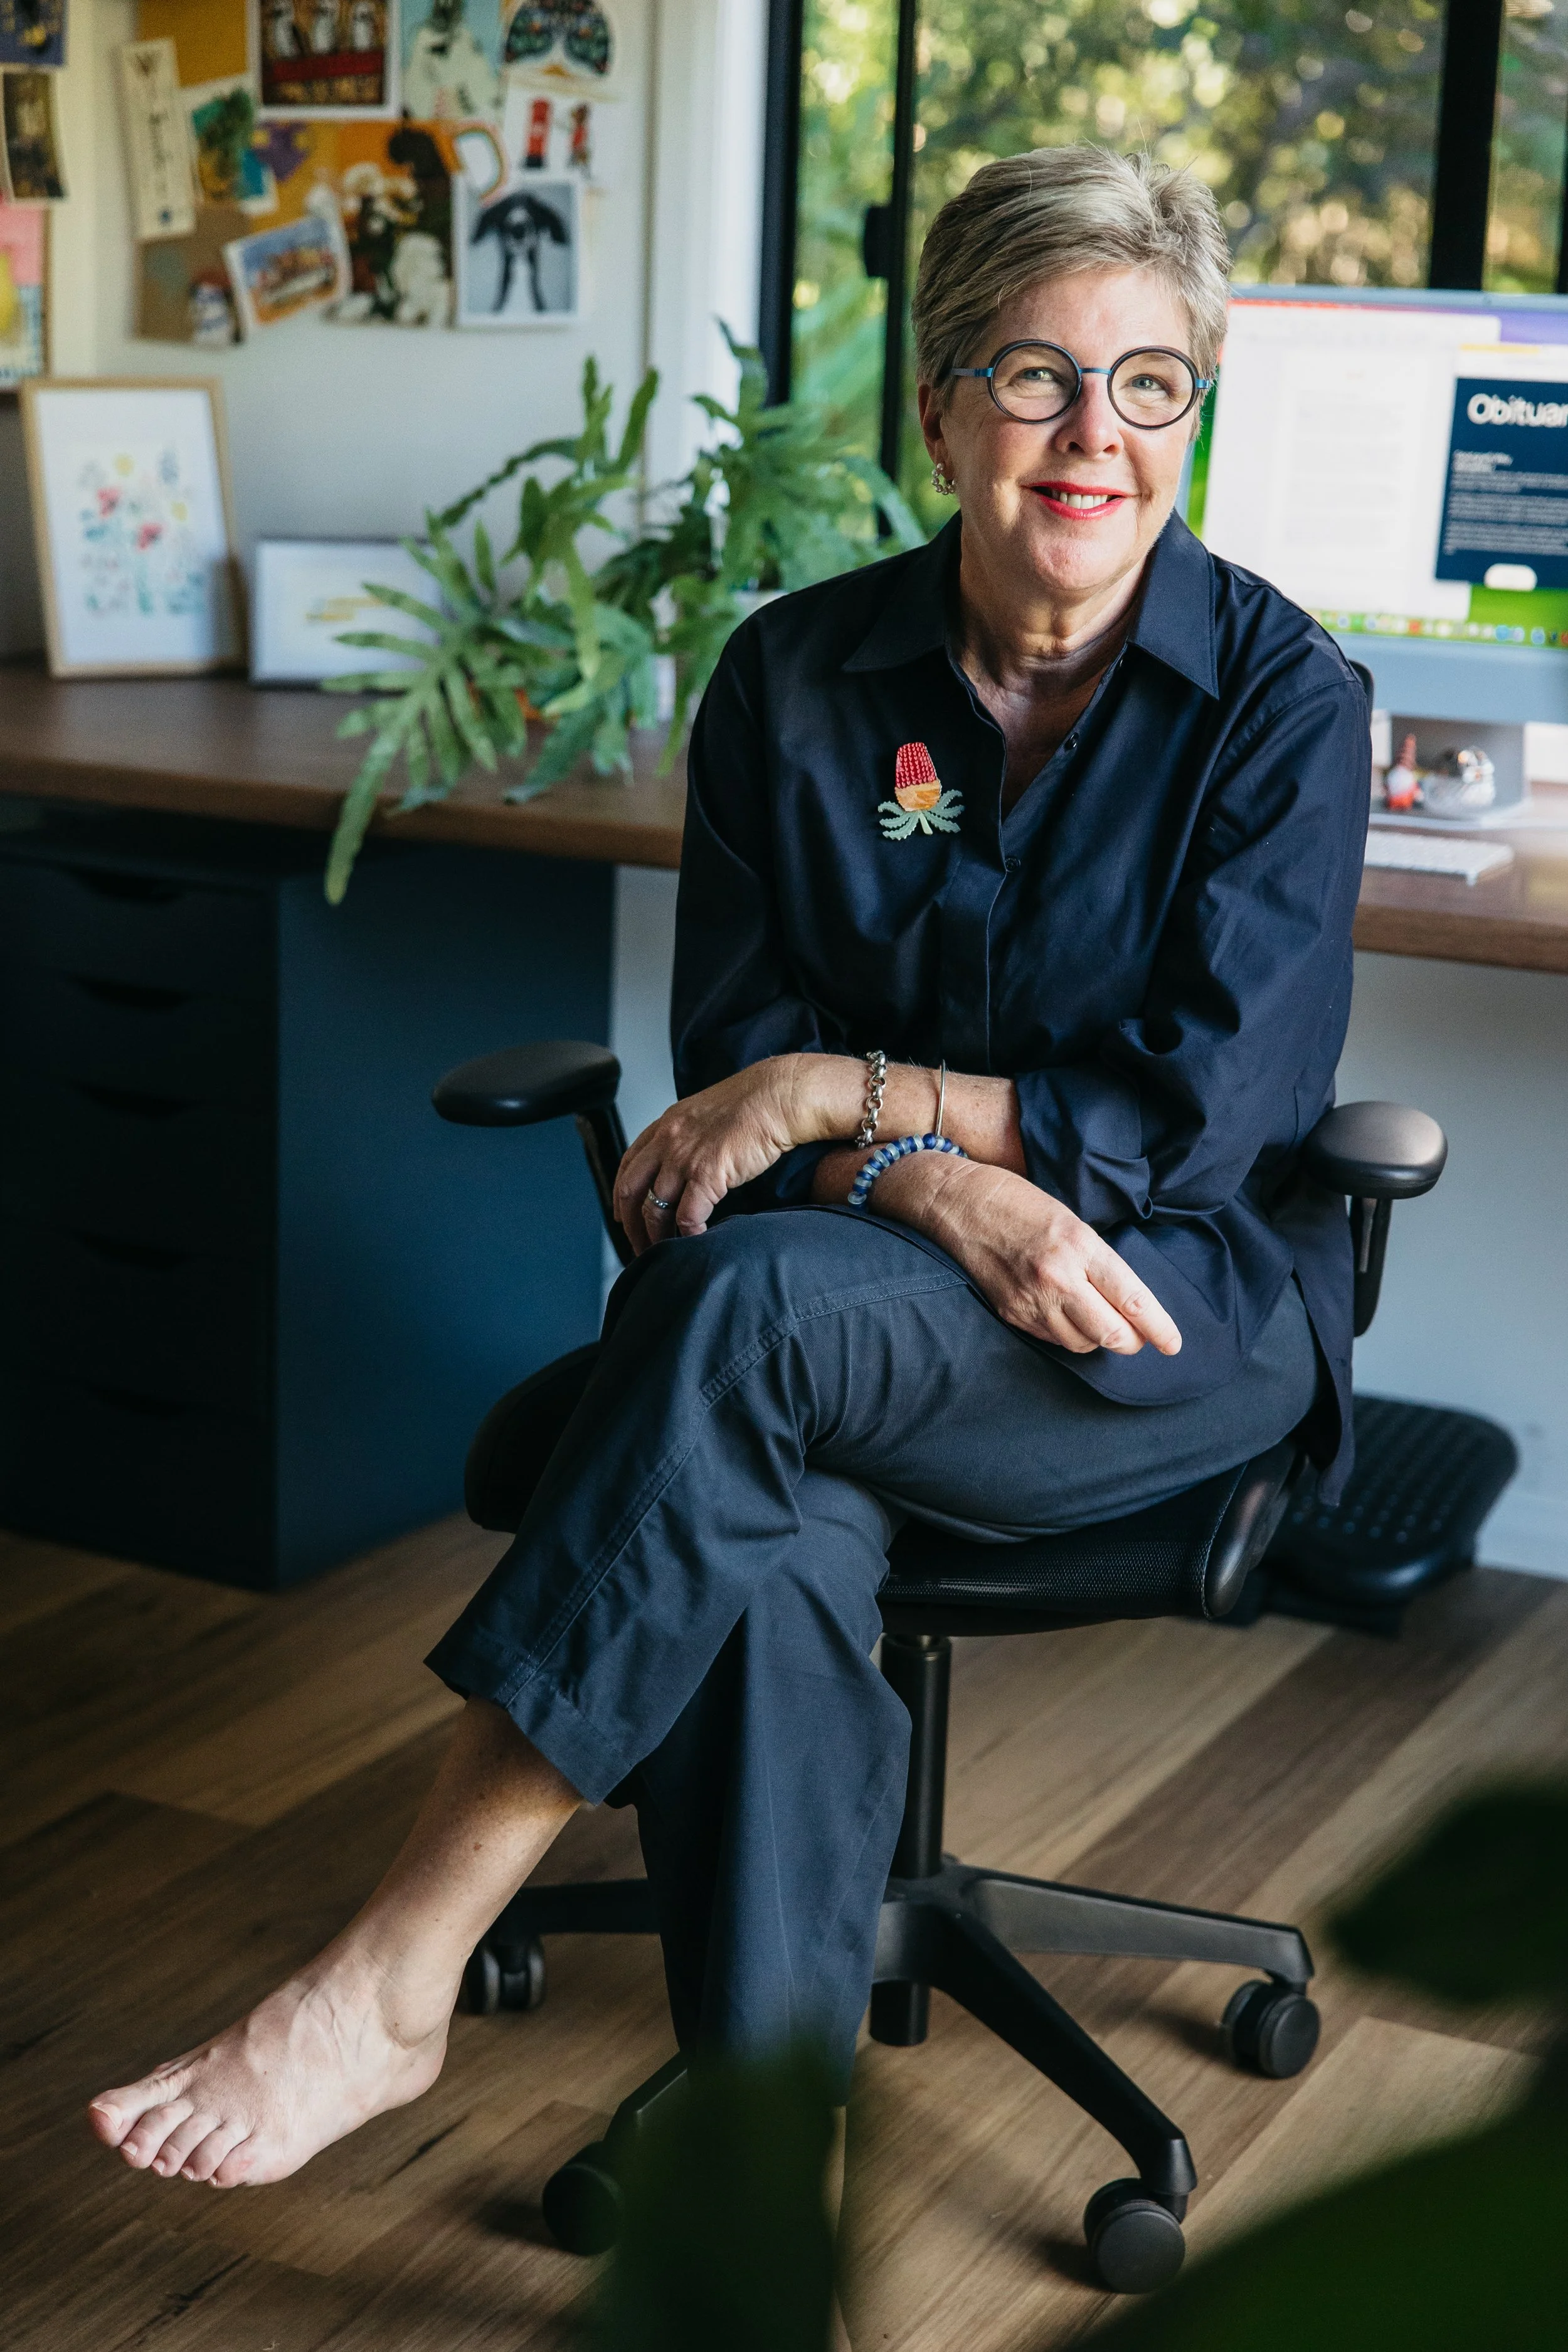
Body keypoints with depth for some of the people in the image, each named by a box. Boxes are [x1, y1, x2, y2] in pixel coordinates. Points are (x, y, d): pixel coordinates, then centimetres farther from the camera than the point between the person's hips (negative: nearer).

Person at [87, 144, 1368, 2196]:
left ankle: (396, 1980, -29)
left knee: (747, 1303, -34)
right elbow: (736, 1051, 0)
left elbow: (1199, 1114, -10)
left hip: (1183, 1307, -3)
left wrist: (842, 1089, -14)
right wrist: (938, 1181, -21)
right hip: (861, 1306, 3)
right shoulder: (797, 676, 4)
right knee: (763, 1552, -35)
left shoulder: (1280, 695, -4)